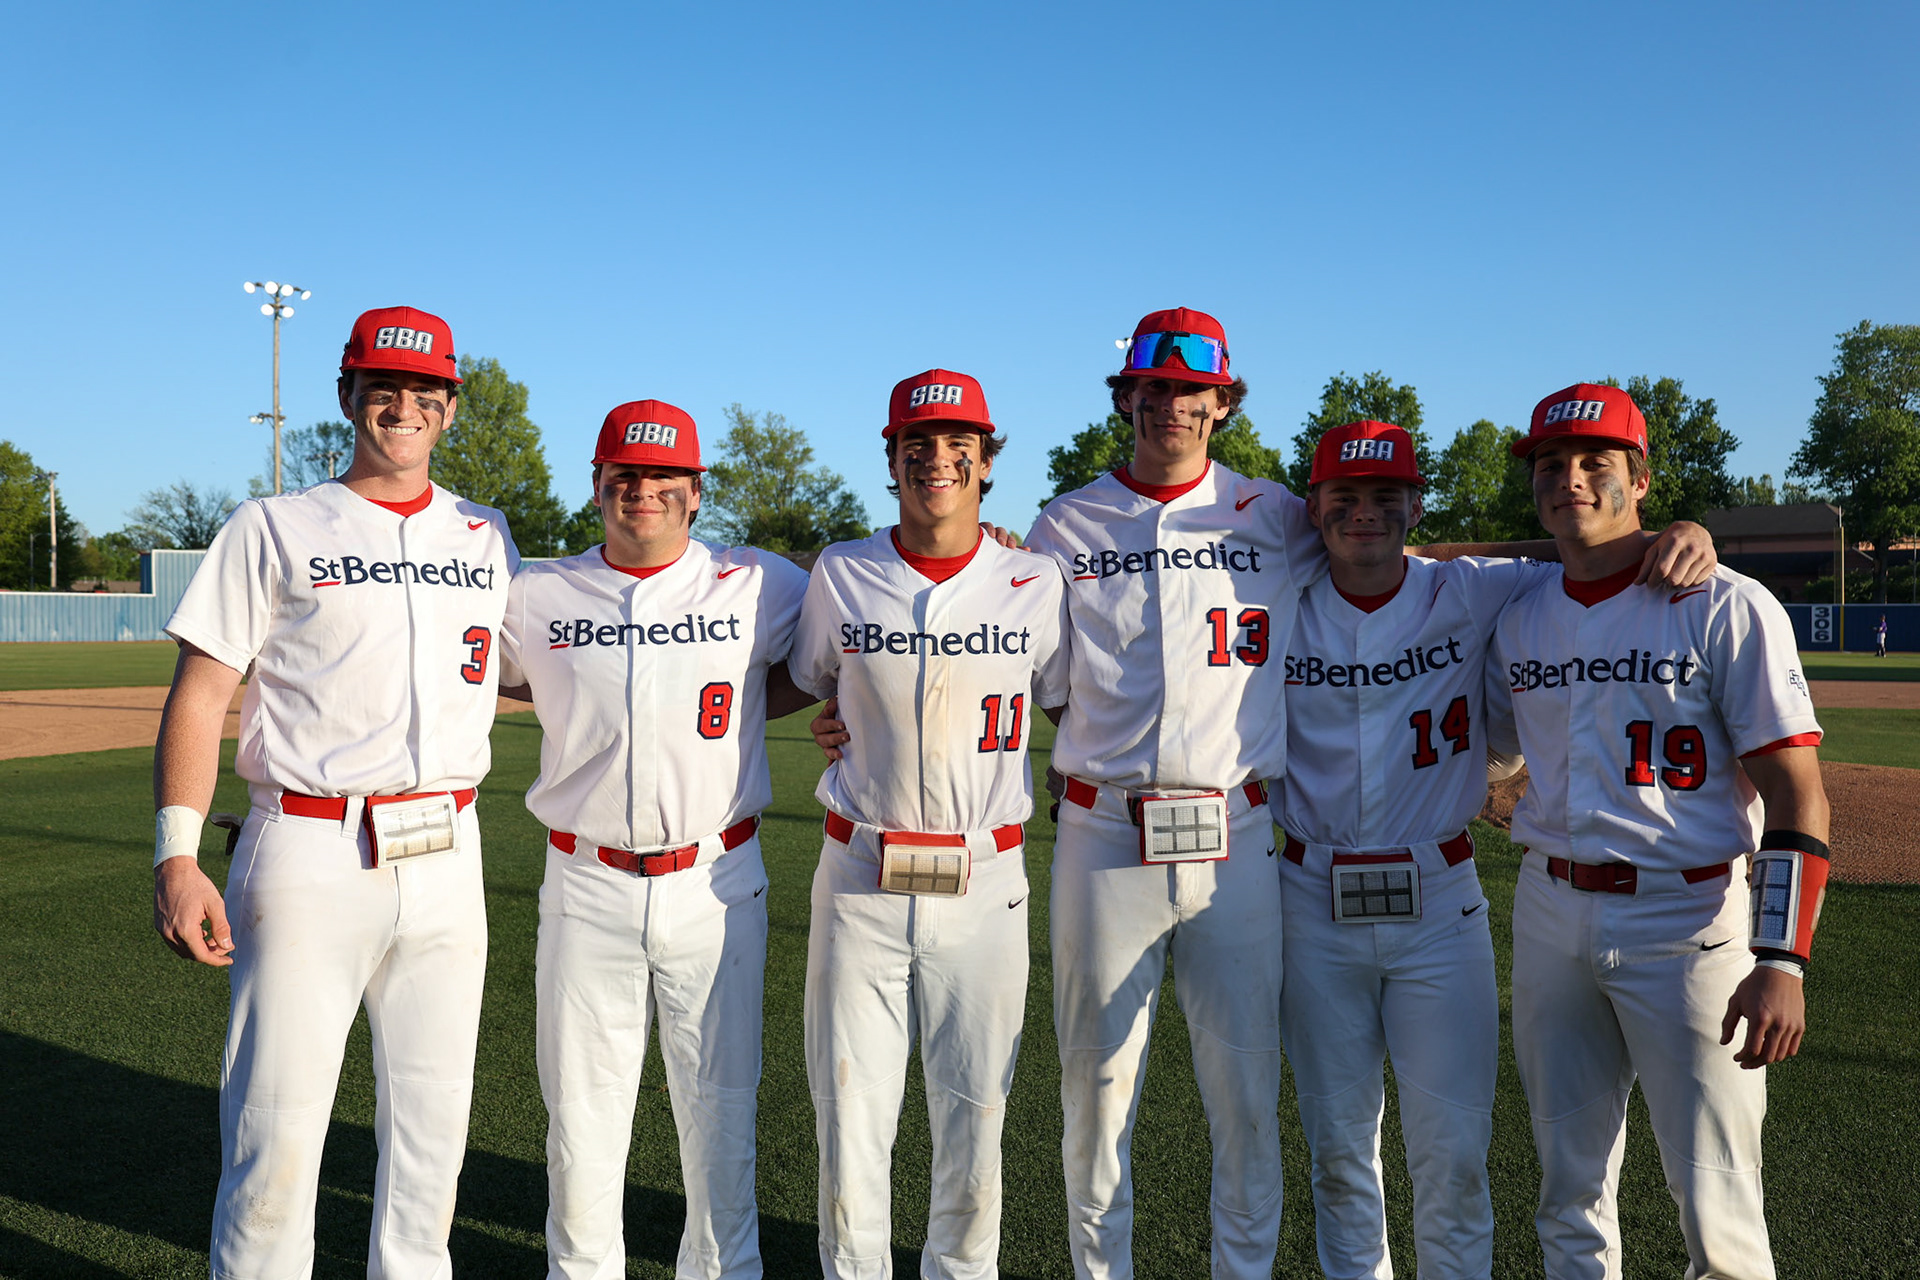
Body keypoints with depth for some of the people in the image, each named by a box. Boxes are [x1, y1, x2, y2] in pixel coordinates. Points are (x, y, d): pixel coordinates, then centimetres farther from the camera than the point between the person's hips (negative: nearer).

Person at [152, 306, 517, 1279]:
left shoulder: (486, 536, 13)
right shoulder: (273, 529, 3)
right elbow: (199, 695, -2)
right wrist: (176, 858, -12)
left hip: (448, 859, 4)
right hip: (310, 858, -3)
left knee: (432, 1118, 11)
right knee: (277, 1126, -2)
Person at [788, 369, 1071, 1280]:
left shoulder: (1036, 585, 0)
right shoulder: (840, 575, 1)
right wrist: (851, 727, 7)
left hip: (984, 886, 0)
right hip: (860, 883, 0)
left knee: (974, 1119, 10)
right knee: (849, 1112, 7)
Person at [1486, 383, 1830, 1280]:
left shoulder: (1728, 608, -8)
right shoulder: (1519, 618, 7)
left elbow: (1795, 793, -11)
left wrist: (1781, 961, -19)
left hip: (1687, 920, -5)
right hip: (1550, 914, 5)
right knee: (1569, 1194, 16)